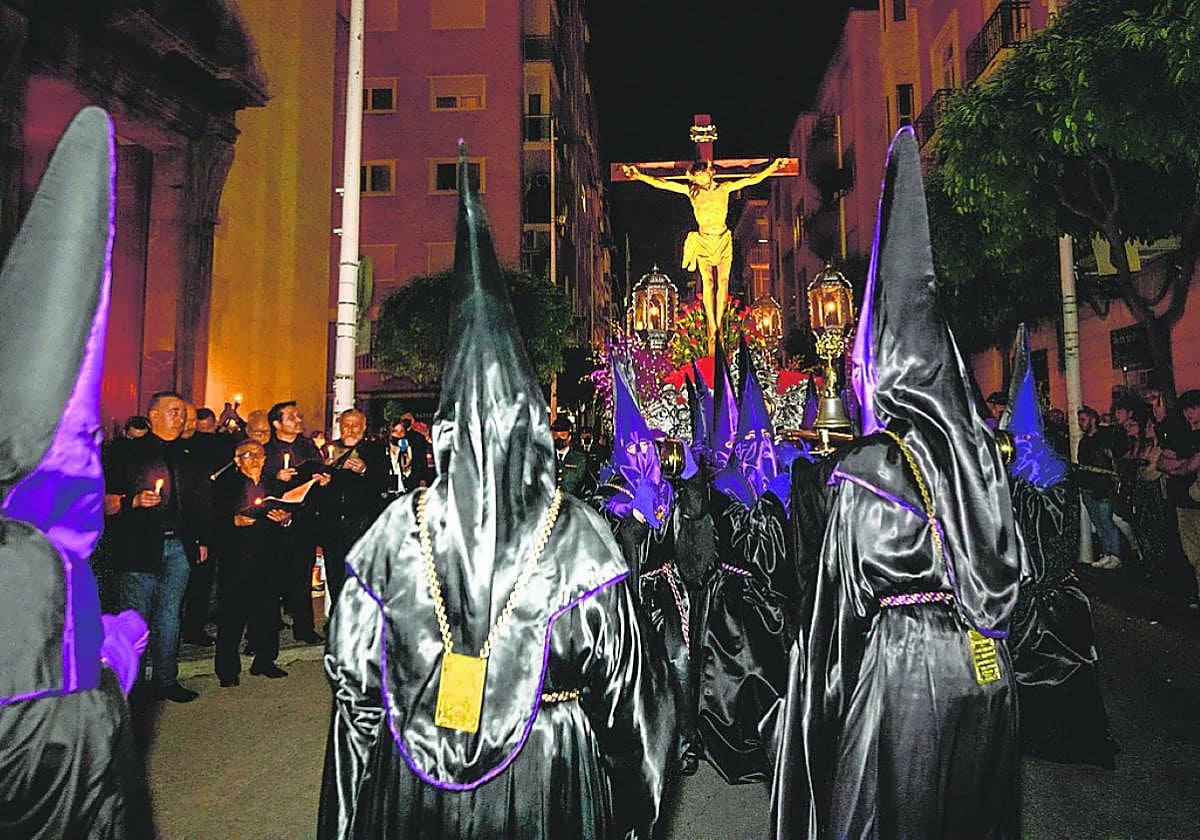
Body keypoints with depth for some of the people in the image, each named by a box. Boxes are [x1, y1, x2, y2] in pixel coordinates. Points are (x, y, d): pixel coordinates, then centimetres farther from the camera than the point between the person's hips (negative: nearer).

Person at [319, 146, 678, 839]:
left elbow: (352, 671, -5)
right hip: (549, 775, -1)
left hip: (410, 783, 2)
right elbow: (622, 685, -10)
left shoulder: (400, 528, -14)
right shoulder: (579, 534, -17)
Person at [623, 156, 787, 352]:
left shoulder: (724, 188, 7)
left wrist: (772, 168, 1)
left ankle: (718, 324, -1)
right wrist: (640, 176, -7)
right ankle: (712, 327, -10)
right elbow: (662, 184, 0)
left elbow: (752, 180, 8)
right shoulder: (691, 191, 5)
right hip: (703, 241, -1)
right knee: (708, 282, -11)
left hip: (723, 240, 1)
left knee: (722, 281, -5)